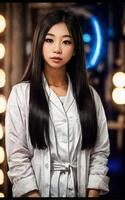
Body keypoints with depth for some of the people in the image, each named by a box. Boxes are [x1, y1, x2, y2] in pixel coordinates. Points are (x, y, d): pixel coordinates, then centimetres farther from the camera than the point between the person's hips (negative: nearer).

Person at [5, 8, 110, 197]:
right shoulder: (21, 93, -5)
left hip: (81, 190, 2)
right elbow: (17, 156, -9)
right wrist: (34, 194, -16)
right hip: (37, 190, -2)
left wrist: (93, 193, -10)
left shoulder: (89, 95, 3)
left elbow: (100, 152, 1)